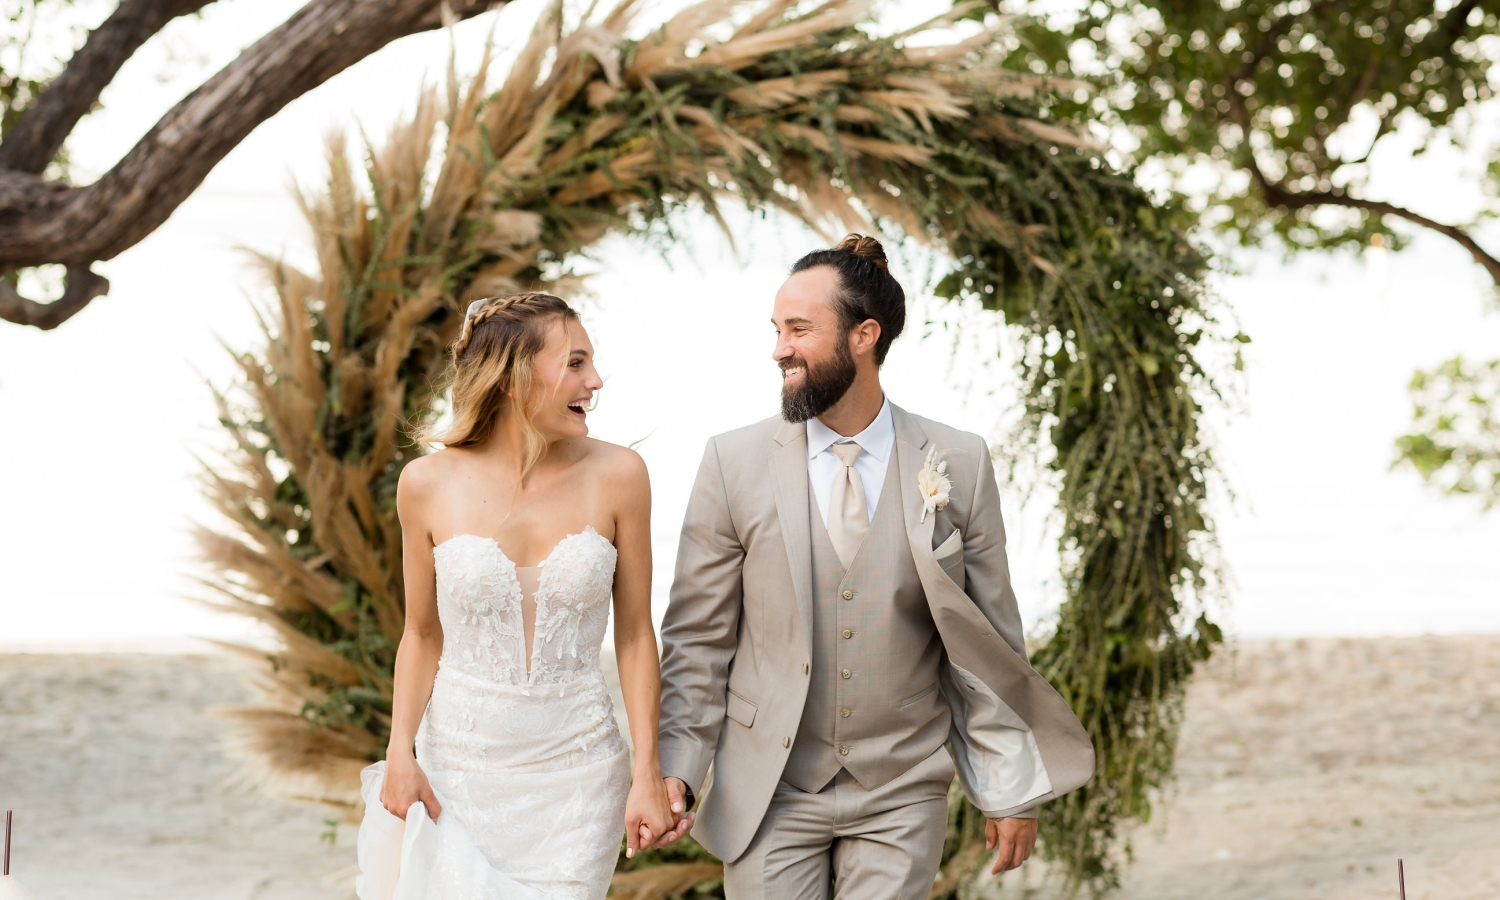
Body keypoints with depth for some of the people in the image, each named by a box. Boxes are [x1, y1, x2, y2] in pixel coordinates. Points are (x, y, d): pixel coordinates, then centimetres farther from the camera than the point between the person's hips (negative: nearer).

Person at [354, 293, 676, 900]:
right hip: (457, 764, 0)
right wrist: (400, 753, -6)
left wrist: (648, 773, -5)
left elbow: (635, 633, -1)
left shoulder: (616, 475, -5)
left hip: (576, 769, 0)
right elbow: (422, 634, 5)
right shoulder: (428, 484, -5)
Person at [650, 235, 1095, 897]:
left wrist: (1011, 791, 4)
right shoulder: (734, 463, -4)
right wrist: (676, 768, -9)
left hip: (901, 797, 0)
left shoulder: (960, 465, -3)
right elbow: (698, 637, 1)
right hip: (770, 793, 0)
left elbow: (988, 641, 2)